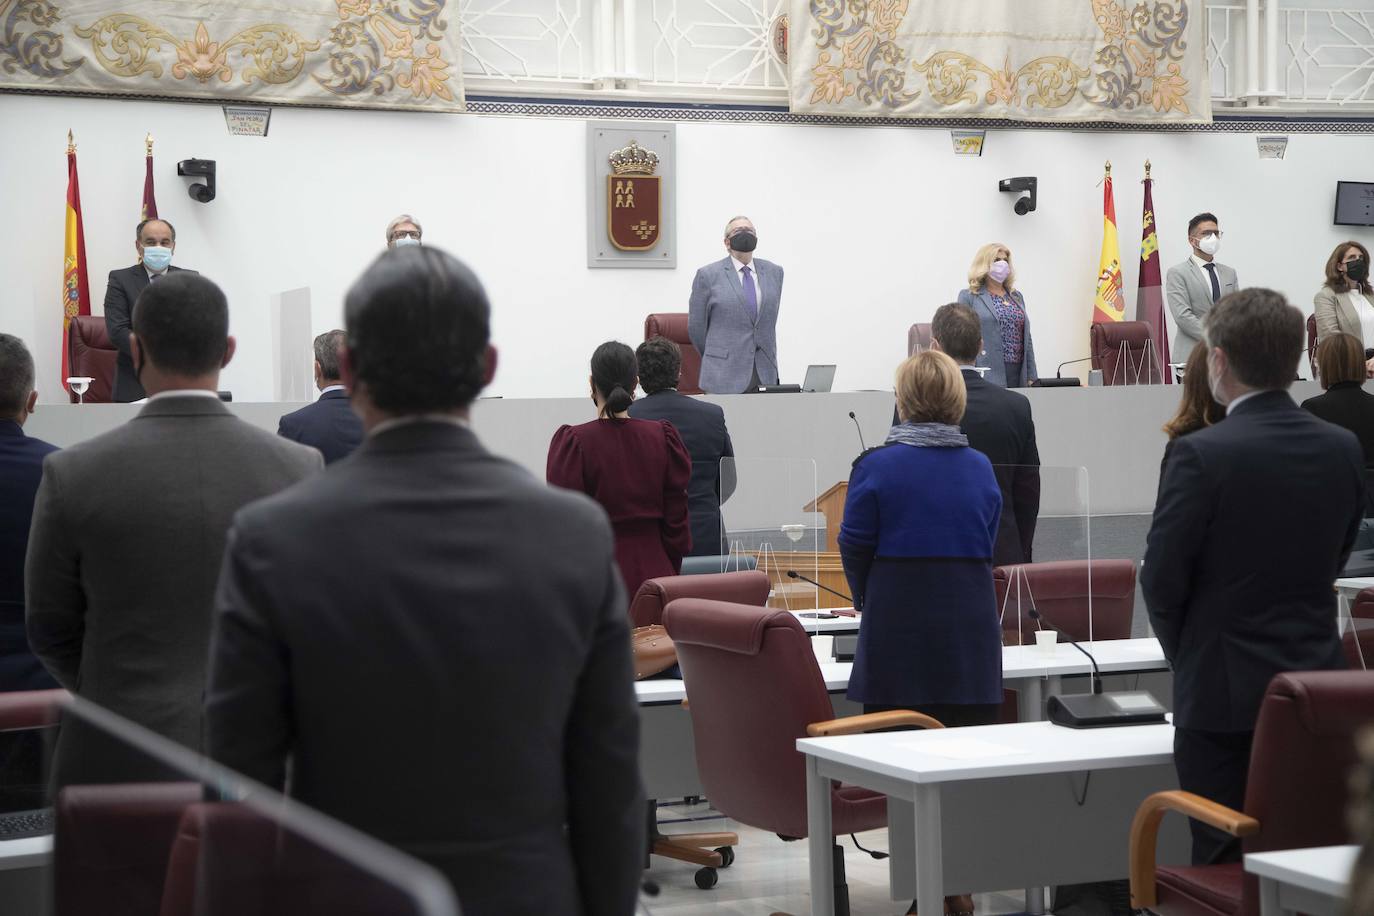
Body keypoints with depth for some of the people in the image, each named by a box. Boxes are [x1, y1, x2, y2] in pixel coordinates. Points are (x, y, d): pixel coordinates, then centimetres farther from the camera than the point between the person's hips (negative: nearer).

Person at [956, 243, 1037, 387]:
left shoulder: (1017, 297, 19)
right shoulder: (969, 297, 3)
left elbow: (1026, 338, 18)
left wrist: (1032, 377, 10)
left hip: (1018, 374, 5)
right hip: (990, 375, -5)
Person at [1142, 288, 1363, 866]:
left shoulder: (1200, 455, -15)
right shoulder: (1343, 449, 2)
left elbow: (1161, 579, -10)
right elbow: (1334, 561, 11)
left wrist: (1185, 656, 8)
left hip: (1225, 694, -5)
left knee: (1224, 862, 2)